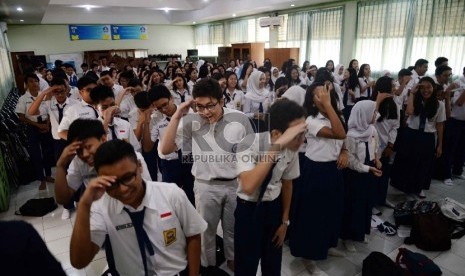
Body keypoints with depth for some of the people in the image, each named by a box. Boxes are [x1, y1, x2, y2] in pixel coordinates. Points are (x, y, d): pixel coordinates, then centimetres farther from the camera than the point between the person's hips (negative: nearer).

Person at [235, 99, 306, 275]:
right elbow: (248, 187, -43)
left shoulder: (291, 150, -13)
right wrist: (277, 147, -46)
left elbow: (287, 183, 2)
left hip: (275, 206, 4)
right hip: (249, 208, -4)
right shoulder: (250, 143, -29)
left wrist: (285, 221, 10)